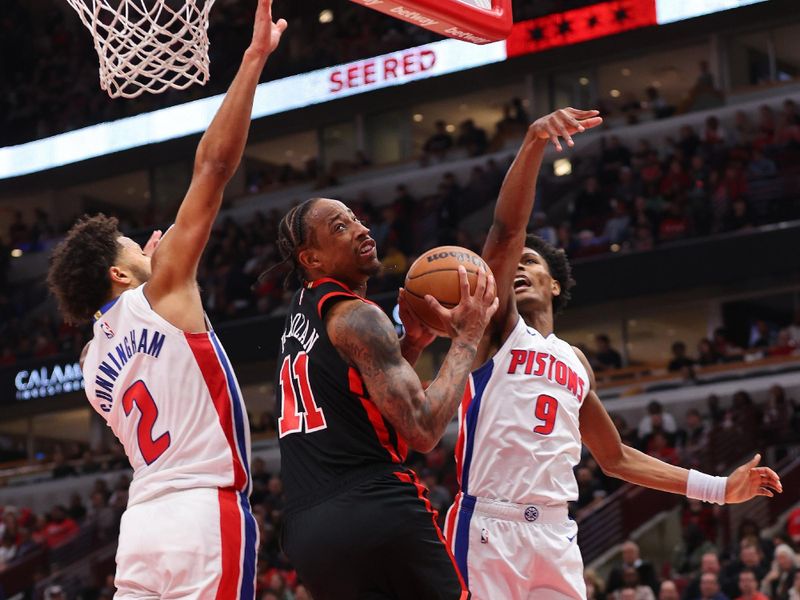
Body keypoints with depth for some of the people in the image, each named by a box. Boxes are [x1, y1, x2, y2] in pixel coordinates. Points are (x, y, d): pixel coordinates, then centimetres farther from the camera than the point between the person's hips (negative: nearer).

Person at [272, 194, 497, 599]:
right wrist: (467, 338, -5)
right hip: (380, 515, -8)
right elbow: (423, 430, -14)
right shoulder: (356, 315, -8)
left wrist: (413, 343, 17)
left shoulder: (300, 313, 19)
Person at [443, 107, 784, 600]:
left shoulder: (576, 363, 23)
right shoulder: (498, 328, 7)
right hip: (488, 525, -5)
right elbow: (508, 230, -10)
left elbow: (615, 458, 29)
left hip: (555, 532, 5)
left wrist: (718, 488, 25)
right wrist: (533, 145, -24)